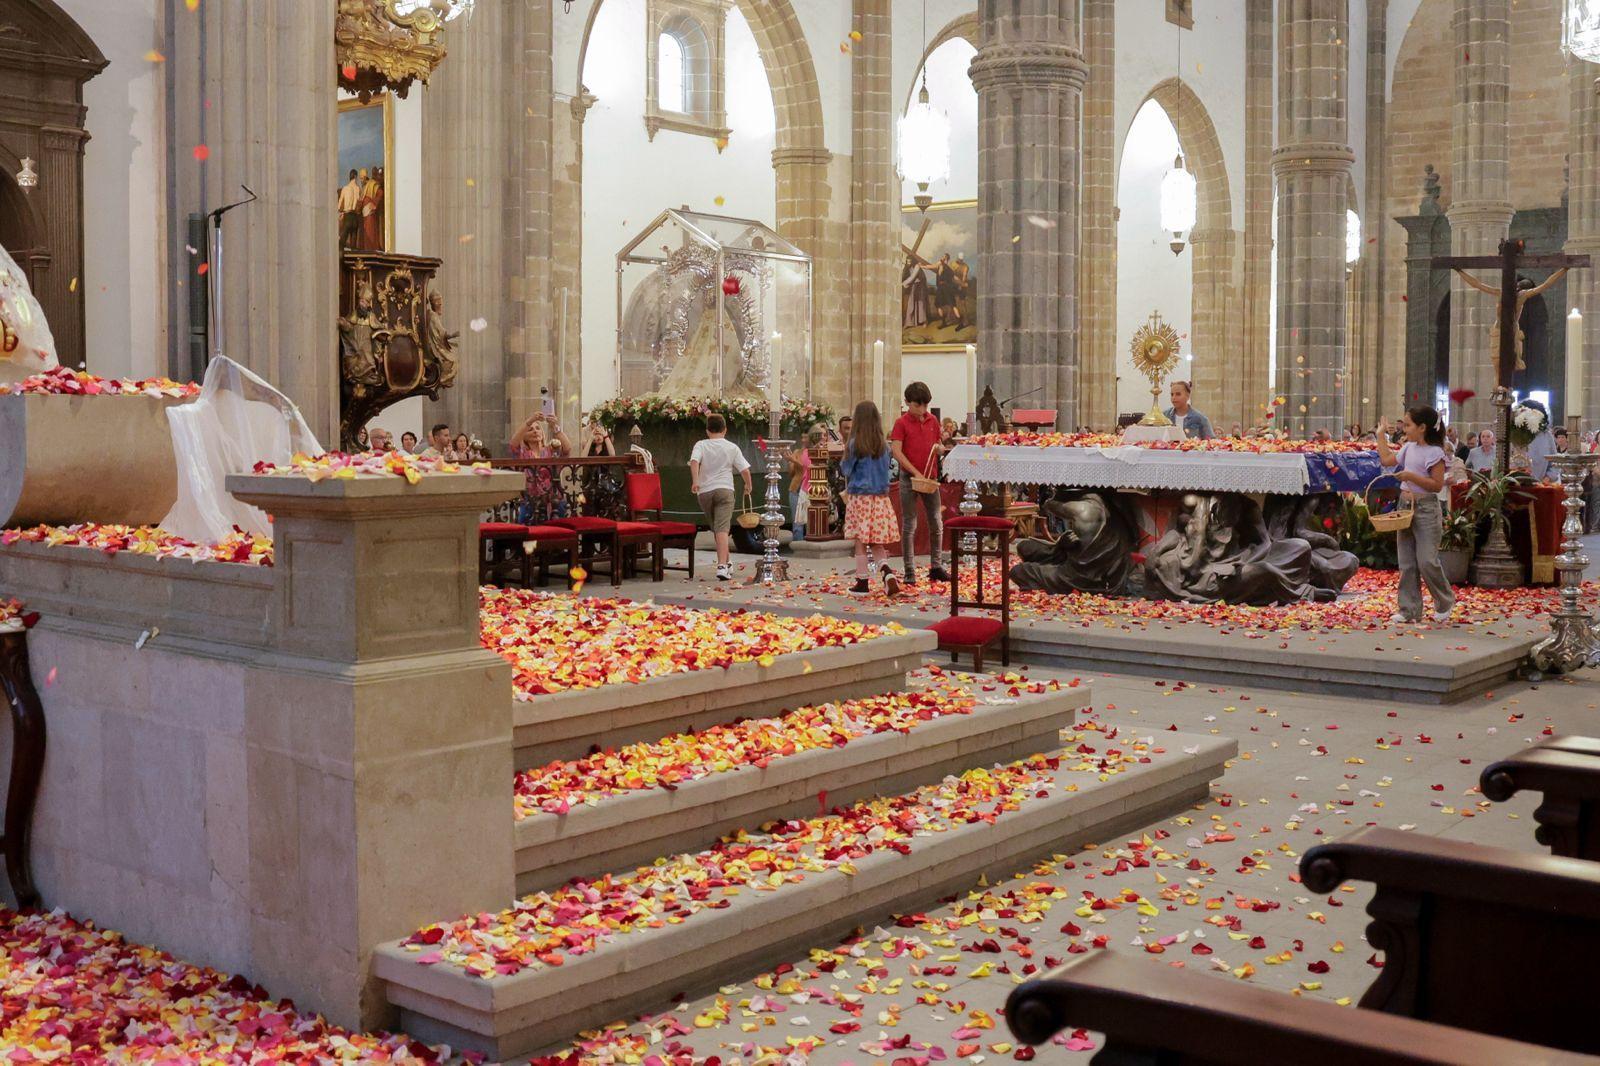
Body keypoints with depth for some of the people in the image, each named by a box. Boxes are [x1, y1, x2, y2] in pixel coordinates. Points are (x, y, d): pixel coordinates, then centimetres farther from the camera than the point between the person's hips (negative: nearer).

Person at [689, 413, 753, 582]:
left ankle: (726, 564, 30)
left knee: (716, 529, 19)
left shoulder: (701, 445, 3)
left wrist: (695, 481, -22)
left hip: (704, 492, 2)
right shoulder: (732, 447, 4)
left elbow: (694, 461, -16)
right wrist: (748, 485, 19)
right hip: (724, 489, -2)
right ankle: (722, 566, -28)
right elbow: (745, 470, 2)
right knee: (722, 529, -12)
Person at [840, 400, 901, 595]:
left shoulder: (854, 444, -8)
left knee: (860, 541, 4)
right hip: (880, 497, 4)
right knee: (876, 542, 10)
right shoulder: (884, 445, 3)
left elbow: (846, 470, 0)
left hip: (859, 497, -4)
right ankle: (888, 573, -11)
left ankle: (863, 581, 8)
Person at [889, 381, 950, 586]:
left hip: (931, 477, 5)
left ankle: (936, 567, 17)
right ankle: (909, 571, 5)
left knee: (936, 523, 6)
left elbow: (940, 448, 20)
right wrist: (916, 473, -19)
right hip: (909, 478, -5)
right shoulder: (902, 423, -5)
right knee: (909, 525, 0)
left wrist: (939, 448, -5)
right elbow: (896, 452, -14)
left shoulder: (933, 421, 9)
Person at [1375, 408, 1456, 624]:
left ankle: (1445, 602, 15)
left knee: (1427, 561, -7)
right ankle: (1409, 610, 11)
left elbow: (1437, 485, -17)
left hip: (1426, 509, -8)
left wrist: (1411, 476, -22)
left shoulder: (1434, 453, -13)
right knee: (1407, 563, 7)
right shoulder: (1409, 448, 10)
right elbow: (1387, 459, 23)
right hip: (1406, 507, 8)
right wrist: (1381, 435, 25)